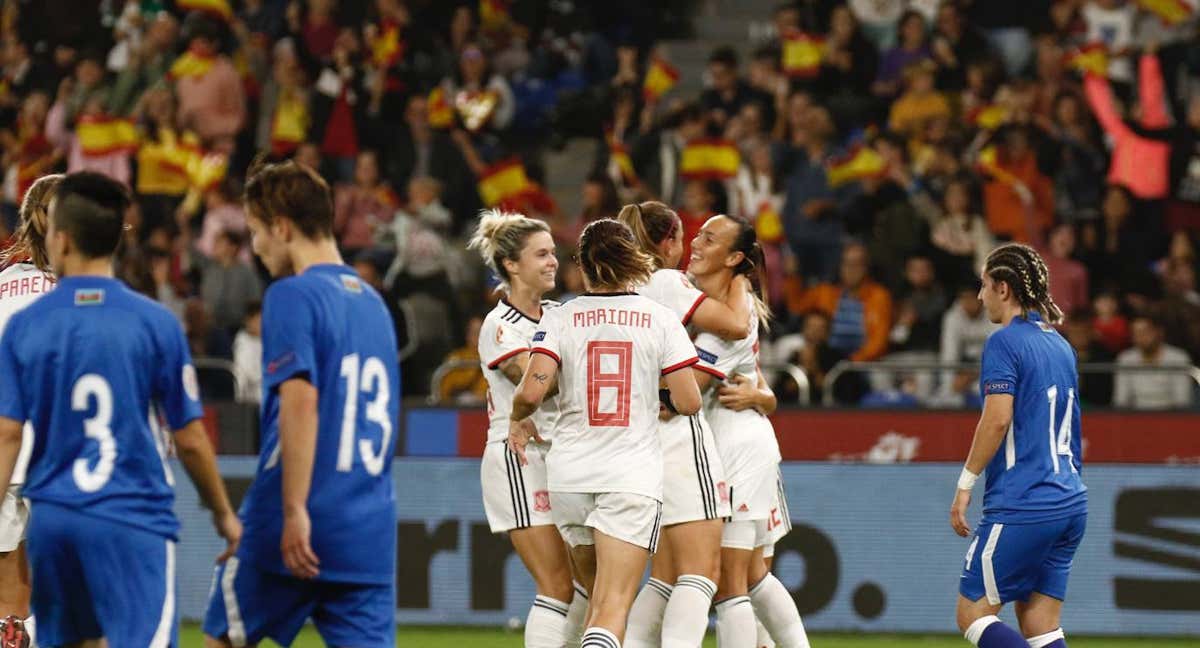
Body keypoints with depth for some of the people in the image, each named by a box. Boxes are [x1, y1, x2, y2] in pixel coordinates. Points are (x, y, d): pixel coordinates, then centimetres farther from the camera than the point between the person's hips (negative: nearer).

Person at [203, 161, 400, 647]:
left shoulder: (292, 295, -8)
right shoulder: (372, 302, 17)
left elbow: (301, 401, -19)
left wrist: (295, 511, -22)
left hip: (299, 533, -6)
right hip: (369, 534, 6)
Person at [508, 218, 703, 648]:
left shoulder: (559, 319, 1)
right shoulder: (660, 319, 1)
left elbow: (531, 390, -11)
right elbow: (688, 402, -2)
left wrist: (518, 420, 11)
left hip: (569, 475, 2)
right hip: (635, 475, -2)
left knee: (598, 596, 20)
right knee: (613, 607, -10)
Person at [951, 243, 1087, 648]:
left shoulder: (1004, 342, -8)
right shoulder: (1060, 346, 17)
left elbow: (997, 418, -18)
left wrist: (965, 484, -12)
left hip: (1021, 507, -8)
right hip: (1070, 504, 8)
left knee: (974, 613, -2)